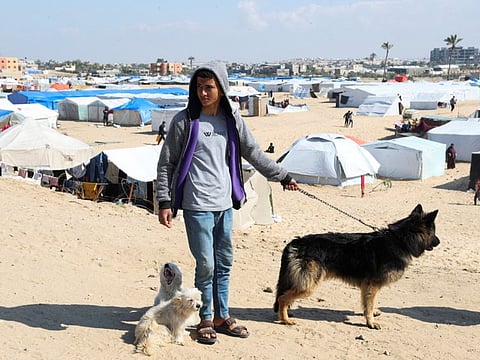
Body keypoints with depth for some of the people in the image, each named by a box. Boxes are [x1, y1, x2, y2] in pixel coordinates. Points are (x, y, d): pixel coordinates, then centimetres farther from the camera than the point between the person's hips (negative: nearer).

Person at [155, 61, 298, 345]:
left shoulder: (232, 120, 6)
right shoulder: (185, 121, -5)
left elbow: (254, 154, 14)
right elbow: (166, 164, -2)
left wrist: (283, 176, 15)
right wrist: (164, 201, -7)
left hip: (225, 204, 5)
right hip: (197, 206, -4)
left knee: (225, 263, 13)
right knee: (206, 265, -2)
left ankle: (222, 316, 28)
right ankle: (205, 320, 16)